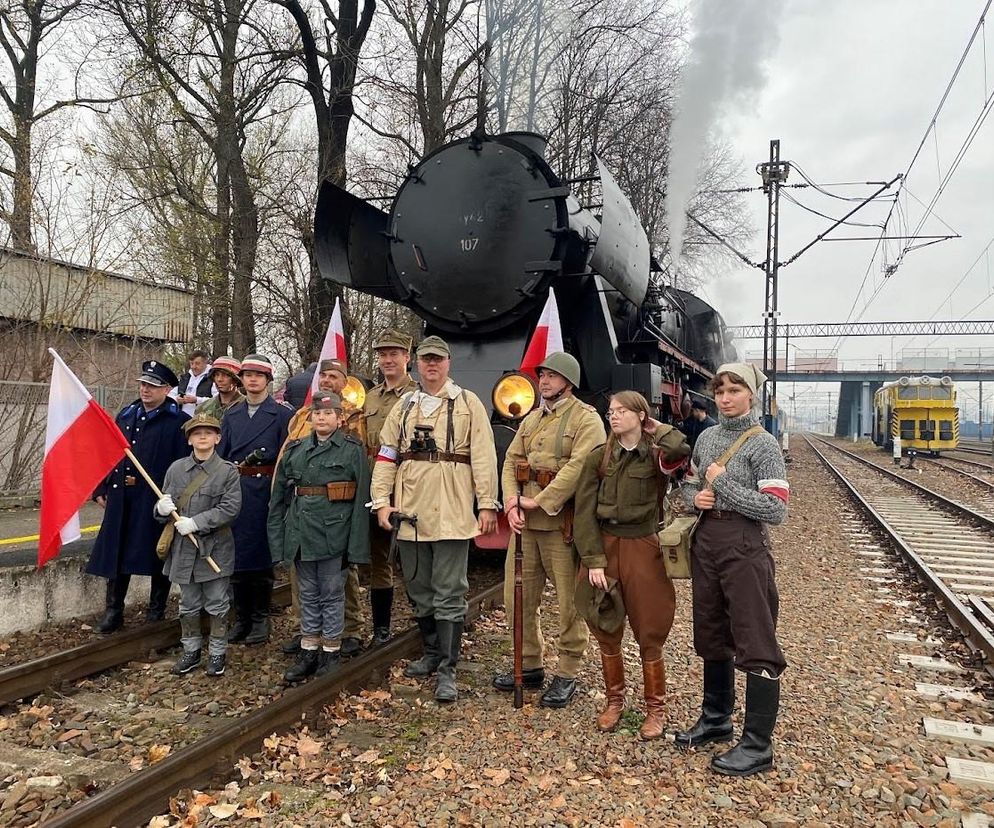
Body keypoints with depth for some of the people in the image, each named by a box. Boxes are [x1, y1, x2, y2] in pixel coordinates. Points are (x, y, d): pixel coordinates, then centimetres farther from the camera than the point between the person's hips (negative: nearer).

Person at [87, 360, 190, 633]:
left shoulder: (178, 421, -6)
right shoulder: (127, 415, 13)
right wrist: (101, 489, 12)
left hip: (157, 499, -5)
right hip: (121, 498, 5)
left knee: (158, 556, 5)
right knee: (116, 553, 9)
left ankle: (156, 612, 20)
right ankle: (114, 611, 22)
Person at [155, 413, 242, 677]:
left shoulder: (228, 471, -6)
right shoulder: (176, 469, 4)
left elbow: (230, 508, -14)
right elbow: (163, 505, 12)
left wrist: (196, 522, -20)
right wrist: (162, 508, -12)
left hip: (215, 548, -3)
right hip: (183, 548, 3)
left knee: (217, 605, 7)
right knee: (188, 605, 14)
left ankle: (217, 653, 21)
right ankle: (191, 651, 29)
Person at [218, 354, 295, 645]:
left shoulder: (283, 414, 0)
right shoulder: (231, 416, 14)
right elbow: (221, 455, 12)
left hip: (265, 492, -4)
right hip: (233, 490, 4)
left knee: (262, 555, 3)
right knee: (236, 555, 8)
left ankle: (260, 619, 16)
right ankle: (241, 618, 21)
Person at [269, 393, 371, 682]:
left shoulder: (353, 450, -3)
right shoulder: (295, 450, 9)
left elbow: (361, 498, -7)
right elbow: (279, 496, 12)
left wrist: (357, 545, -11)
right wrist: (278, 537, 8)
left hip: (332, 532, -4)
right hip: (301, 532, 4)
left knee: (332, 594, 5)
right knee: (308, 594, 13)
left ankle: (330, 653, 18)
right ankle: (308, 653, 23)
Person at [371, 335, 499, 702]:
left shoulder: (468, 403, 1)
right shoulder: (404, 406, 13)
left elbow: (484, 456, -4)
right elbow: (386, 455, 11)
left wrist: (487, 504, -9)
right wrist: (382, 500, 1)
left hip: (451, 513, -4)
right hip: (410, 512, 5)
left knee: (448, 593, -1)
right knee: (419, 589, 15)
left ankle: (447, 669, 7)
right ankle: (432, 652, 32)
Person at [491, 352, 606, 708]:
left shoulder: (586, 418, -7)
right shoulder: (530, 419, 16)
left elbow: (578, 468, -20)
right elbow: (511, 462, 10)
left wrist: (539, 502, -18)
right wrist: (512, 502, -7)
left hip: (562, 522, -7)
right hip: (525, 521, 7)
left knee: (569, 602, 3)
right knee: (517, 597, 13)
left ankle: (567, 675, 18)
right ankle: (530, 665, 29)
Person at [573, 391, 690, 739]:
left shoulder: (656, 457, -4)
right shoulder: (598, 458, 1)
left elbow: (681, 449, -29)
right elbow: (585, 511, -3)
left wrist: (656, 429, -9)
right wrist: (593, 560, -10)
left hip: (643, 550, -2)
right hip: (604, 547, 2)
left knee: (649, 633, 6)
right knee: (607, 631, 11)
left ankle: (655, 708, 24)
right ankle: (614, 700, 31)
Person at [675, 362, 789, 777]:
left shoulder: (763, 445, -10)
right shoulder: (707, 437, 8)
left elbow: (776, 509, -16)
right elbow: (688, 484, 19)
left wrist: (724, 485, -17)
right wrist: (695, 496, -3)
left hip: (745, 547, -7)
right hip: (706, 541, 7)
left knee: (756, 647, 0)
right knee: (712, 636, 18)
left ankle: (757, 746, 10)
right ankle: (715, 719, 35)